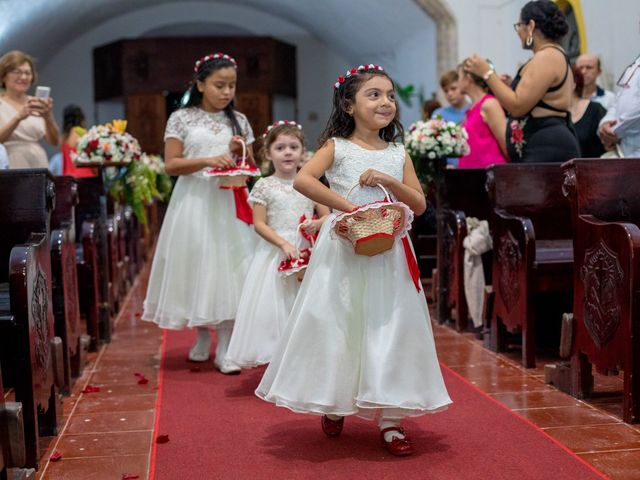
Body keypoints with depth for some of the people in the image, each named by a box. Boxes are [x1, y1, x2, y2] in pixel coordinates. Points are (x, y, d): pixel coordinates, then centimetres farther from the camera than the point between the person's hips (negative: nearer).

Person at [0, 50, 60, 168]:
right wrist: (18, 117, -26)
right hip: (11, 170, -2)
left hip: (39, 167, 3)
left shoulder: (37, 104, 9)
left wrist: (48, 117, -16)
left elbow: (54, 141, 1)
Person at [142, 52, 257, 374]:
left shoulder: (239, 121, 9)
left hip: (229, 204, 2)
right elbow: (171, 165, -5)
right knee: (196, 265, 2)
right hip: (194, 203, -1)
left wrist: (239, 152, -8)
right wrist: (207, 160, -18)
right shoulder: (182, 118, 0)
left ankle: (224, 348, 0)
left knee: (228, 267, -4)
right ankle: (202, 337, 21)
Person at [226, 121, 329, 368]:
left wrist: (317, 224, -14)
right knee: (275, 307, -1)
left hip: (306, 253, 3)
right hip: (275, 253, -2)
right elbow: (259, 224, -6)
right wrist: (284, 244, -17)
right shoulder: (264, 186, -2)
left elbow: (327, 216, 9)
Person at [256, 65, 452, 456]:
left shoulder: (398, 153, 9)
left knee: (389, 328, 3)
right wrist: (347, 205, -23)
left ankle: (389, 417, 9)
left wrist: (389, 181, -10)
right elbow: (302, 180, -17)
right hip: (344, 251, -3)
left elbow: (419, 204, 6)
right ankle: (334, 404, 24)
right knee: (338, 326, 4)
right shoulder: (337, 147, -1)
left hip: (388, 253, 3)